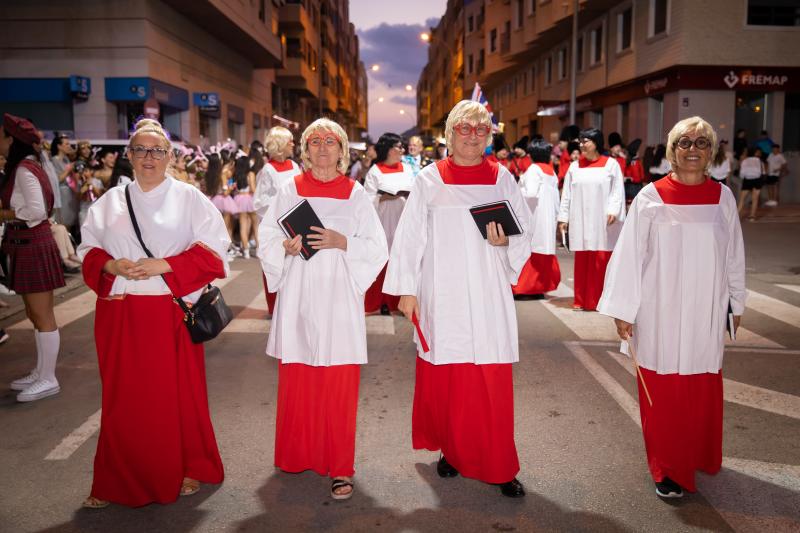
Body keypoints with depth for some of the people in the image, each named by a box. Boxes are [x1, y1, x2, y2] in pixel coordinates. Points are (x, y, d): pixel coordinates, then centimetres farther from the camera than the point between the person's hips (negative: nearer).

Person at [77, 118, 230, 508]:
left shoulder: (189, 198, 1)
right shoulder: (110, 201, 11)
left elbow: (212, 249, -4)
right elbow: (88, 249, 13)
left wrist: (165, 265, -15)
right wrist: (110, 265, -9)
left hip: (172, 312, -2)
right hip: (119, 315, 3)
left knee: (177, 393, 5)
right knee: (122, 398, 8)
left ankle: (186, 470, 24)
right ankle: (116, 480, 22)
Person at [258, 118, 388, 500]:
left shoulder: (356, 194, 6)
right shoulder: (290, 191, 8)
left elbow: (377, 248, 1)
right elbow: (266, 239, 5)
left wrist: (342, 242, -14)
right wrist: (286, 248, -15)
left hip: (339, 299, -1)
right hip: (298, 300, 1)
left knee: (339, 388, 0)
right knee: (296, 383, 5)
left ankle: (340, 468, 11)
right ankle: (297, 456, 25)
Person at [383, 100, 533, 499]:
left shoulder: (502, 178, 7)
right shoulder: (429, 180, 3)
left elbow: (526, 233, 10)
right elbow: (410, 237, 1)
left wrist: (505, 242, -12)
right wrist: (406, 289, -3)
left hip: (488, 296, 1)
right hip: (442, 297, 0)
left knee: (493, 384, 1)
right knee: (443, 380, 7)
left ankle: (499, 466, 13)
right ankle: (451, 450, 28)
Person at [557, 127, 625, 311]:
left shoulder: (611, 164, 3)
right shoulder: (575, 166, 11)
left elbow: (617, 190, -2)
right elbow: (567, 194, 10)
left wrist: (613, 211, -15)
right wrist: (563, 217, 5)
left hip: (602, 221, -2)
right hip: (580, 221, 2)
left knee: (601, 261, -1)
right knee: (582, 261, 4)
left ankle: (598, 300, 8)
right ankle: (581, 300, 12)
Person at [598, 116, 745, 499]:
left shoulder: (722, 197, 3)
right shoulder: (651, 198, -6)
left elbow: (734, 255, 10)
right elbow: (629, 254, -7)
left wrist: (736, 304, 15)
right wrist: (623, 310, -8)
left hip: (706, 314, 3)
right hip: (660, 313, -2)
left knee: (703, 391, 12)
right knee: (662, 394, 4)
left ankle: (699, 457, 35)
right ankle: (668, 469, 20)